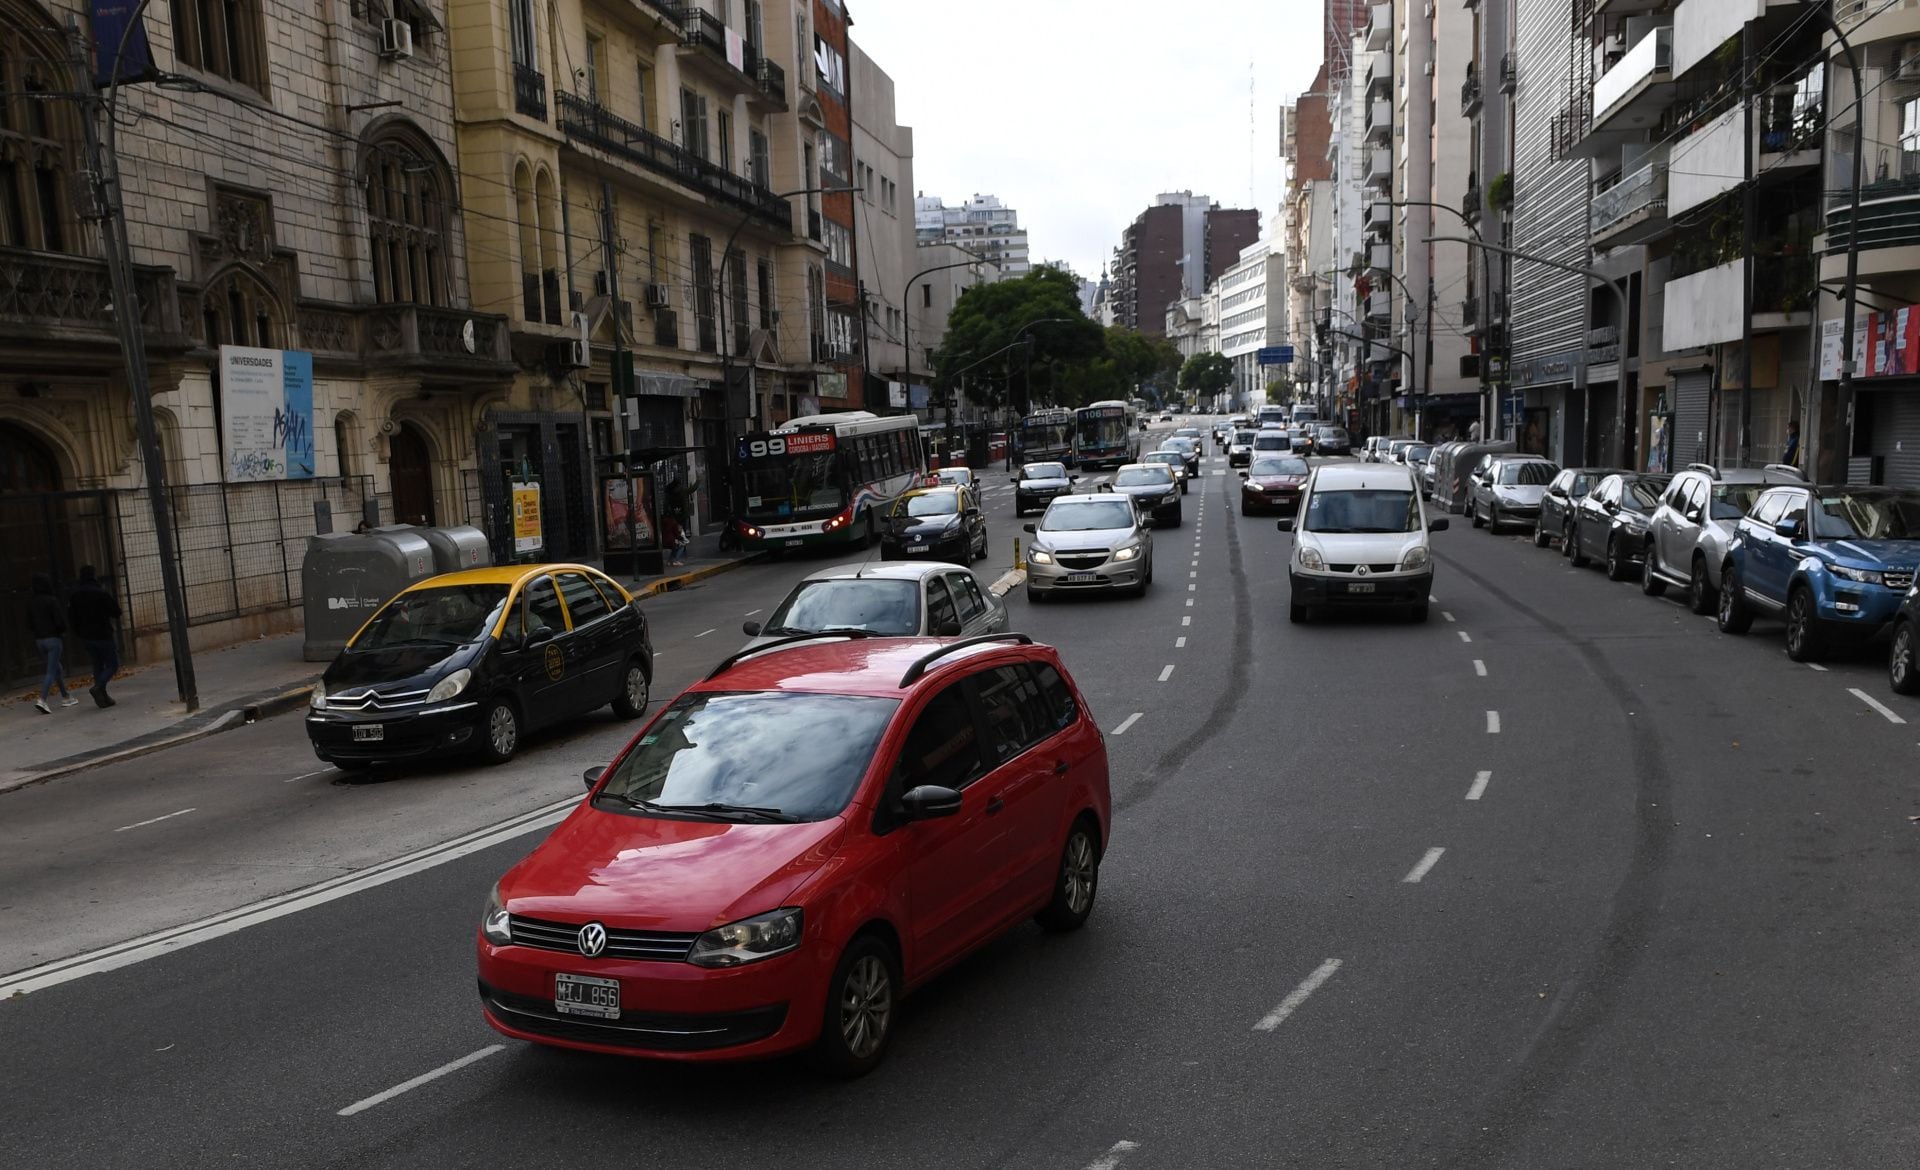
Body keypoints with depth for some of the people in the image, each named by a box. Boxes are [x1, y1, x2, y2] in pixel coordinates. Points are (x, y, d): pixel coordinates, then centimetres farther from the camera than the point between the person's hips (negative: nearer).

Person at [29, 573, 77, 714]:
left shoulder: (31, 603, 6)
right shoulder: (52, 601, -13)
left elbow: (29, 625, 8)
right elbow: (60, 621, -17)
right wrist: (62, 630, 4)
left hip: (39, 640, 7)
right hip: (53, 638, -7)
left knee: (58, 669, 19)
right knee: (52, 671, -7)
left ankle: (65, 697, 26)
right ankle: (42, 699, -21)